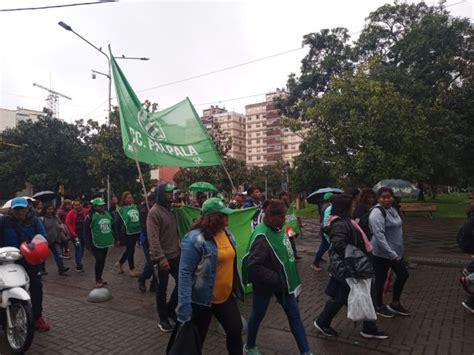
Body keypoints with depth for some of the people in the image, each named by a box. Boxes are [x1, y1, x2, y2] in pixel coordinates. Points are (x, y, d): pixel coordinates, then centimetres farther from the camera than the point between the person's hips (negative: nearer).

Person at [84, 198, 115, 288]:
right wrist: (88, 244, -14)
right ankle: (97, 281, 8)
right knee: (99, 260, -8)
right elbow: (86, 231, -13)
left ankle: (99, 278, 30)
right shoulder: (90, 216, -14)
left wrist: (113, 237, 15)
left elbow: (111, 226, 14)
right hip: (96, 243, -6)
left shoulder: (107, 214, 3)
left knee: (102, 261, 14)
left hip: (105, 242, 6)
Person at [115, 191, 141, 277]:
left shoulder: (135, 207, 6)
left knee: (129, 250, 16)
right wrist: (120, 236, -12)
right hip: (127, 233, -6)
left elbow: (140, 217, 16)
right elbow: (118, 223, -10)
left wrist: (141, 230, 12)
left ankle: (120, 263, 38)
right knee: (130, 250, 3)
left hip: (136, 232, 6)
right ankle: (132, 269, 16)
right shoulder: (121, 210, -10)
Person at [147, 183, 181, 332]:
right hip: (164, 257, -7)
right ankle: (163, 318, 24)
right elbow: (153, 238, -21)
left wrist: (179, 248, 12)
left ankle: (170, 309, 33)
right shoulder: (154, 212, -16)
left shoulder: (170, 210, 9)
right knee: (162, 288, 8)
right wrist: (161, 258, -26)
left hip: (175, 255, 7)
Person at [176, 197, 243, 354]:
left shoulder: (227, 233, 0)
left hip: (226, 296, 6)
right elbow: (185, 273, -24)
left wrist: (236, 289, 16)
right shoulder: (195, 239, -24)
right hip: (201, 300, -6)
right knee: (196, 339, 14)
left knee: (236, 330, 15)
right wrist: (184, 309, -25)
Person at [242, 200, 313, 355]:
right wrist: (276, 279, -26)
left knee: (294, 315, 14)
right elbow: (254, 266, -33)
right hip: (266, 283, -7)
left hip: (282, 281, 8)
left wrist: (283, 278, 11)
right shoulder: (262, 236, -27)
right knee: (258, 315, 15)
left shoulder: (277, 229, -1)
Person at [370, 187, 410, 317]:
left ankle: (395, 304, 35)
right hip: (382, 254, -9)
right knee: (381, 279, 6)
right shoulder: (377, 213, -22)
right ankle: (379, 306, 27)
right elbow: (379, 236, -28)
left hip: (396, 252, 9)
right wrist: (391, 254, -30)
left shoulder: (392, 210, 8)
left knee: (403, 275, 18)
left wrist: (396, 252, 18)